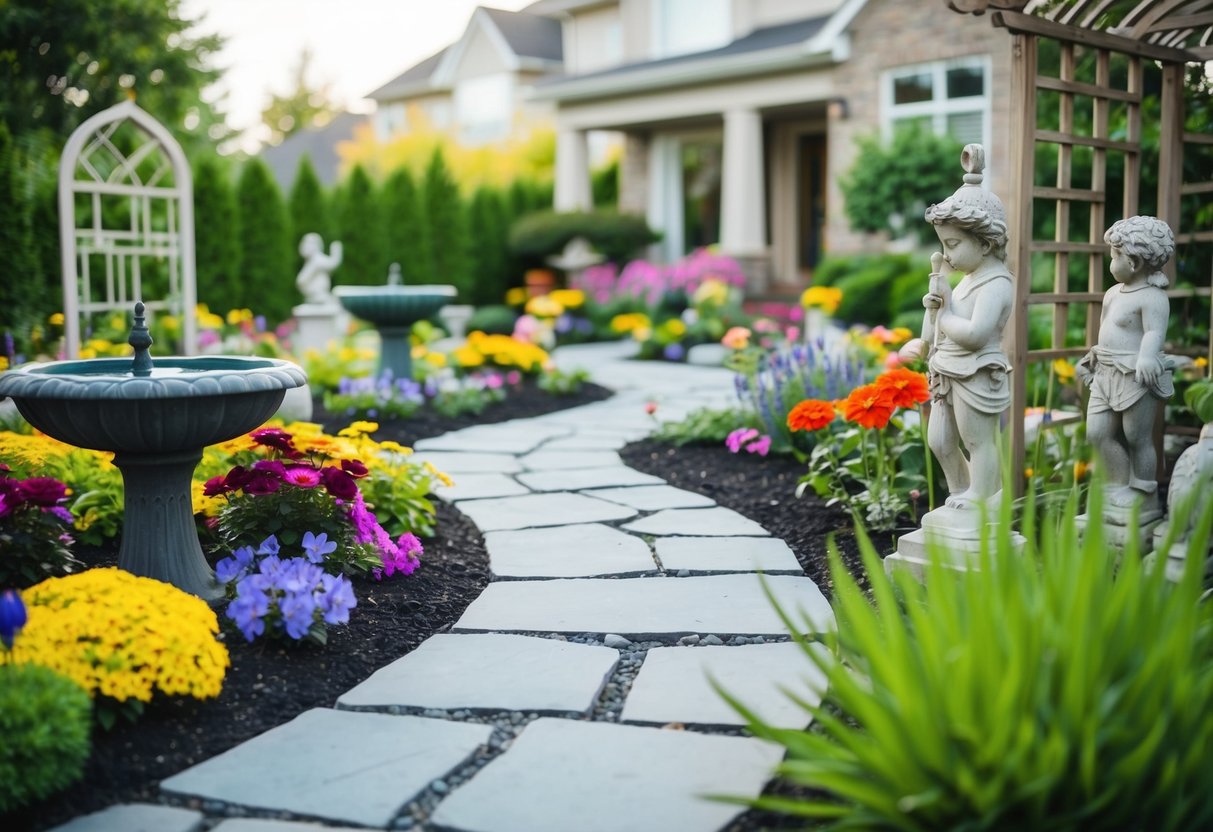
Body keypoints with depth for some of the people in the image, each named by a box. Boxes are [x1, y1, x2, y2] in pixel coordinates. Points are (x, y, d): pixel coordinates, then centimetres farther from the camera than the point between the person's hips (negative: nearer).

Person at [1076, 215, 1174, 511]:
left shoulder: (1151, 297, -15)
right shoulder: (1113, 293, 15)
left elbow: (1155, 333, -26)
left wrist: (1146, 359, -42)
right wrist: (1093, 356, 30)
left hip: (1137, 378, -9)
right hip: (1107, 374, 9)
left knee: (1137, 439, 1)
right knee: (1097, 433, 8)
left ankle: (1144, 496, 15)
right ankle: (1120, 484, 23)